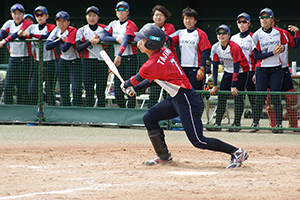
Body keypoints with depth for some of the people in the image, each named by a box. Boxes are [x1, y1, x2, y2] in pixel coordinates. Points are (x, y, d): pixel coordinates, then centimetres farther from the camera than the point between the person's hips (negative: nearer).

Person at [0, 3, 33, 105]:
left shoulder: (28, 24, -8)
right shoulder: (9, 23, 9)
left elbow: (19, 34, -25)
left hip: (25, 59, -4)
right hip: (13, 58, 4)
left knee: (23, 87, -4)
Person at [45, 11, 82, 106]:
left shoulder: (73, 31, -18)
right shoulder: (56, 31, 1)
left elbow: (64, 48, -26)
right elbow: (47, 46, -8)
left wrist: (59, 43, -8)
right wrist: (60, 40, -14)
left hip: (75, 62, -6)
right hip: (62, 62, 6)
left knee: (76, 90, -17)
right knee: (63, 91, 4)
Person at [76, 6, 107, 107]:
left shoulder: (104, 29, 8)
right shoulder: (82, 30, 8)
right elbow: (78, 48, -4)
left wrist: (98, 40, -20)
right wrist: (90, 41, -15)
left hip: (101, 62, 0)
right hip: (87, 62, 1)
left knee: (101, 91, -3)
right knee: (89, 91, -2)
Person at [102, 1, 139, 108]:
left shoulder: (131, 25, -6)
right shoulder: (113, 24, 13)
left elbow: (126, 39, -22)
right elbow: (105, 38, 2)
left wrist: (119, 55, -36)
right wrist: (117, 39, -15)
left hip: (131, 59, -5)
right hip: (118, 58, 5)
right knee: (117, 91, 1)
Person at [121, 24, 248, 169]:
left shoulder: (152, 64, -20)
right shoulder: (164, 51, 6)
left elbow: (137, 79, 0)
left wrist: (126, 85, 21)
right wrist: (135, 88, 19)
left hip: (186, 100, -10)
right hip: (176, 98, 10)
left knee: (198, 142, -10)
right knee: (149, 118, 9)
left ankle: (237, 152, -3)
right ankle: (164, 156, 20)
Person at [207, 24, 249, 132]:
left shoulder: (234, 47, -26)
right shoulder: (215, 48, -10)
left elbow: (236, 68, -28)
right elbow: (215, 67, -7)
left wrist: (233, 86, -32)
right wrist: (214, 85, -12)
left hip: (241, 71, -5)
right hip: (228, 72, 5)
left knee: (238, 96, -11)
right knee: (221, 96, -4)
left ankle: (236, 124, -10)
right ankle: (217, 124, -5)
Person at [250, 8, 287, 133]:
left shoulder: (278, 32, 5)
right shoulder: (256, 35, -4)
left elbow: (283, 46, 20)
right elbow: (256, 55, -9)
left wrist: (281, 48, -4)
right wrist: (273, 53, -17)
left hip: (276, 68, 1)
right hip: (261, 69, -1)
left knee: (275, 97, -5)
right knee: (260, 98, -3)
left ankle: (279, 124, -4)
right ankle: (255, 124, 5)